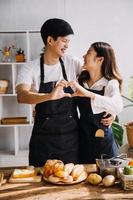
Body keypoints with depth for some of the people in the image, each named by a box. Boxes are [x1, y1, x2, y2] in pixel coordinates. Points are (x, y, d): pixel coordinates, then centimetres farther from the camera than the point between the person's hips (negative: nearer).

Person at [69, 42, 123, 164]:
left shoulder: (110, 83, -14)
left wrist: (88, 93, -39)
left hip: (102, 141, -4)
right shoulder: (82, 79, 1)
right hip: (82, 138, 5)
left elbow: (118, 107, -34)